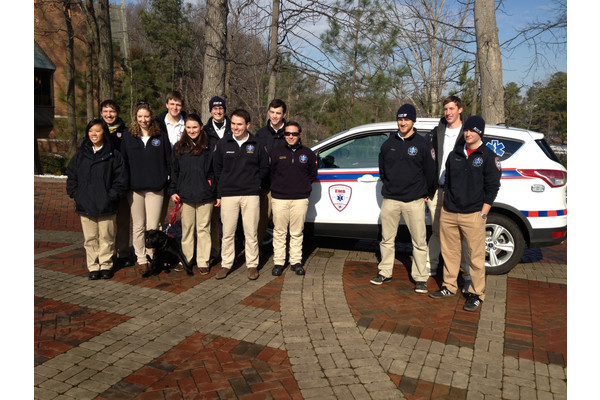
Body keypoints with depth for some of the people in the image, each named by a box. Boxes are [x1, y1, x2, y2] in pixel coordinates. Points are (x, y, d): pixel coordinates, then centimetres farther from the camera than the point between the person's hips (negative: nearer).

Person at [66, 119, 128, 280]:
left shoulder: (113, 155, -1)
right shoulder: (80, 154, 10)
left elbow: (121, 179, -3)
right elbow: (71, 175, 13)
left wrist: (111, 196, -10)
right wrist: (75, 194, 2)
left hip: (106, 207, -3)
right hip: (85, 206, 3)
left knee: (106, 237, 5)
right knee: (90, 238, 8)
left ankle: (106, 265, 19)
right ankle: (93, 266, 18)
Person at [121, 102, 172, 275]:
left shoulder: (161, 138, 6)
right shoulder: (128, 138, 9)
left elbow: (169, 162, 7)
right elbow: (123, 163, 9)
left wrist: (167, 182, -2)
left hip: (155, 189, -1)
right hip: (135, 189, 2)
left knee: (153, 227, -2)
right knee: (138, 226, 7)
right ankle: (141, 259, 17)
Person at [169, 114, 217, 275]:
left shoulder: (208, 147, 4)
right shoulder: (179, 147, 10)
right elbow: (174, 171, 13)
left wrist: (218, 194, 1)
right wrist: (173, 191, 5)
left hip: (205, 195, -2)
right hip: (185, 195, 2)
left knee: (203, 229, 4)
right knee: (187, 229, 9)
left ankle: (203, 262, 13)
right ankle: (186, 260, 21)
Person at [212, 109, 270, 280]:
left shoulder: (257, 144, 2)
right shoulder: (222, 143, 5)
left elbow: (264, 168, 12)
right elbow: (217, 167, 13)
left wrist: (254, 182, 5)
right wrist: (222, 187, 8)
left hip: (250, 195, -1)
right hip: (228, 194, 1)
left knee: (251, 233, 4)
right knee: (227, 232, 5)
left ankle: (252, 265, 16)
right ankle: (226, 264, 18)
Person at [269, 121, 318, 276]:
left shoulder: (307, 153, 7)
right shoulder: (276, 152, 5)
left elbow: (313, 173, 16)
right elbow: (269, 172, 10)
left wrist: (304, 185, 8)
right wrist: (277, 187, 6)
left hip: (300, 199, 1)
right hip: (279, 198, 0)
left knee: (297, 233, 7)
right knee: (279, 232, 4)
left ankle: (296, 261, 18)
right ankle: (278, 262, 14)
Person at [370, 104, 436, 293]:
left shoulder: (422, 144, 0)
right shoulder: (389, 143, 9)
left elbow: (430, 171, 5)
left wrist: (425, 193, 9)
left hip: (414, 201, -3)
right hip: (390, 199, 3)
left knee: (419, 241, 0)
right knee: (387, 239, 9)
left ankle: (420, 278, 11)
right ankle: (385, 272, 22)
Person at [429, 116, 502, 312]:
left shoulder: (488, 156, -1)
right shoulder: (455, 154, 13)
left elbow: (492, 187, -4)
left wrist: (482, 214, -9)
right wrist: (445, 205, 12)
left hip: (473, 215, -4)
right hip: (448, 214, 5)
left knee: (476, 256, 1)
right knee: (449, 252, 12)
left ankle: (476, 293, 14)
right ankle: (449, 287, 26)